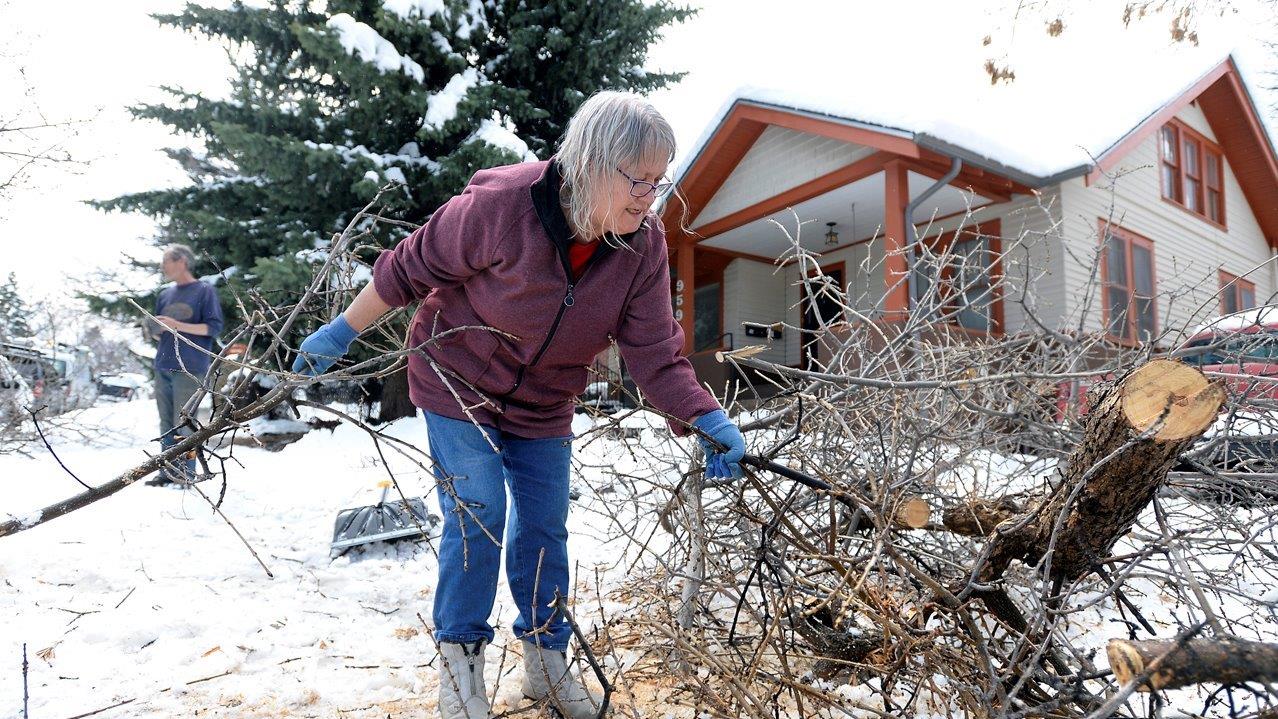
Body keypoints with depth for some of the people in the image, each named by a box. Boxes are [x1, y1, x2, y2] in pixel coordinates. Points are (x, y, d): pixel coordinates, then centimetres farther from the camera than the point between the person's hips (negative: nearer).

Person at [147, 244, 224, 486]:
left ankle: (187, 472, 2)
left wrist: (177, 325, -16)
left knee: (183, 423, -6)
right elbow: (156, 333, 23)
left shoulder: (204, 291, -1)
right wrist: (158, 328, 0)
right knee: (166, 424, 9)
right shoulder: (165, 294, 18)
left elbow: (214, 327, -8)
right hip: (163, 368, 6)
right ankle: (168, 471, 15)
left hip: (189, 369, -6)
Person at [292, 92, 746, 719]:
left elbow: (655, 353, -18)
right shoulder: (500, 205, -29)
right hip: (458, 382, -4)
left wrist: (710, 423, -31)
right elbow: (412, 267, -16)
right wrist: (343, 332, -7)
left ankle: (546, 661, 27)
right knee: (478, 514, -7)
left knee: (545, 527, 8)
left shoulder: (643, 246, -16)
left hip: (542, 407, 4)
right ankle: (459, 663, 15)